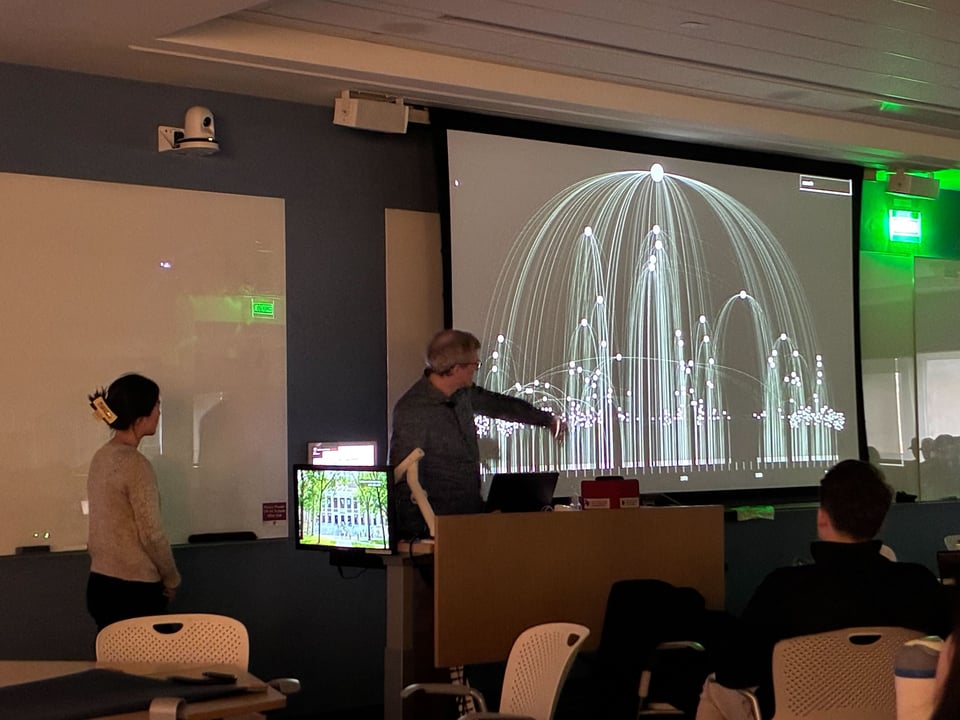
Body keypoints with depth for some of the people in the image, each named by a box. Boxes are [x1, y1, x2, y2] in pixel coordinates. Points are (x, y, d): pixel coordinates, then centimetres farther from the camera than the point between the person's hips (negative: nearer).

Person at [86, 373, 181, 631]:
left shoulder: (101, 458, 7)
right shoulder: (135, 465, -18)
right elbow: (151, 534, -16)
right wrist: (171, 581, -2)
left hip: (100, 584, 8)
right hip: (134, 589, -8)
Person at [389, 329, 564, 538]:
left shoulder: (462, 393, 7)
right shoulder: (413, 411, -17)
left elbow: (498, 404, 28)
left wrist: (546, 419, 41)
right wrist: (416, 533, -19)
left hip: (472, 514, 8)